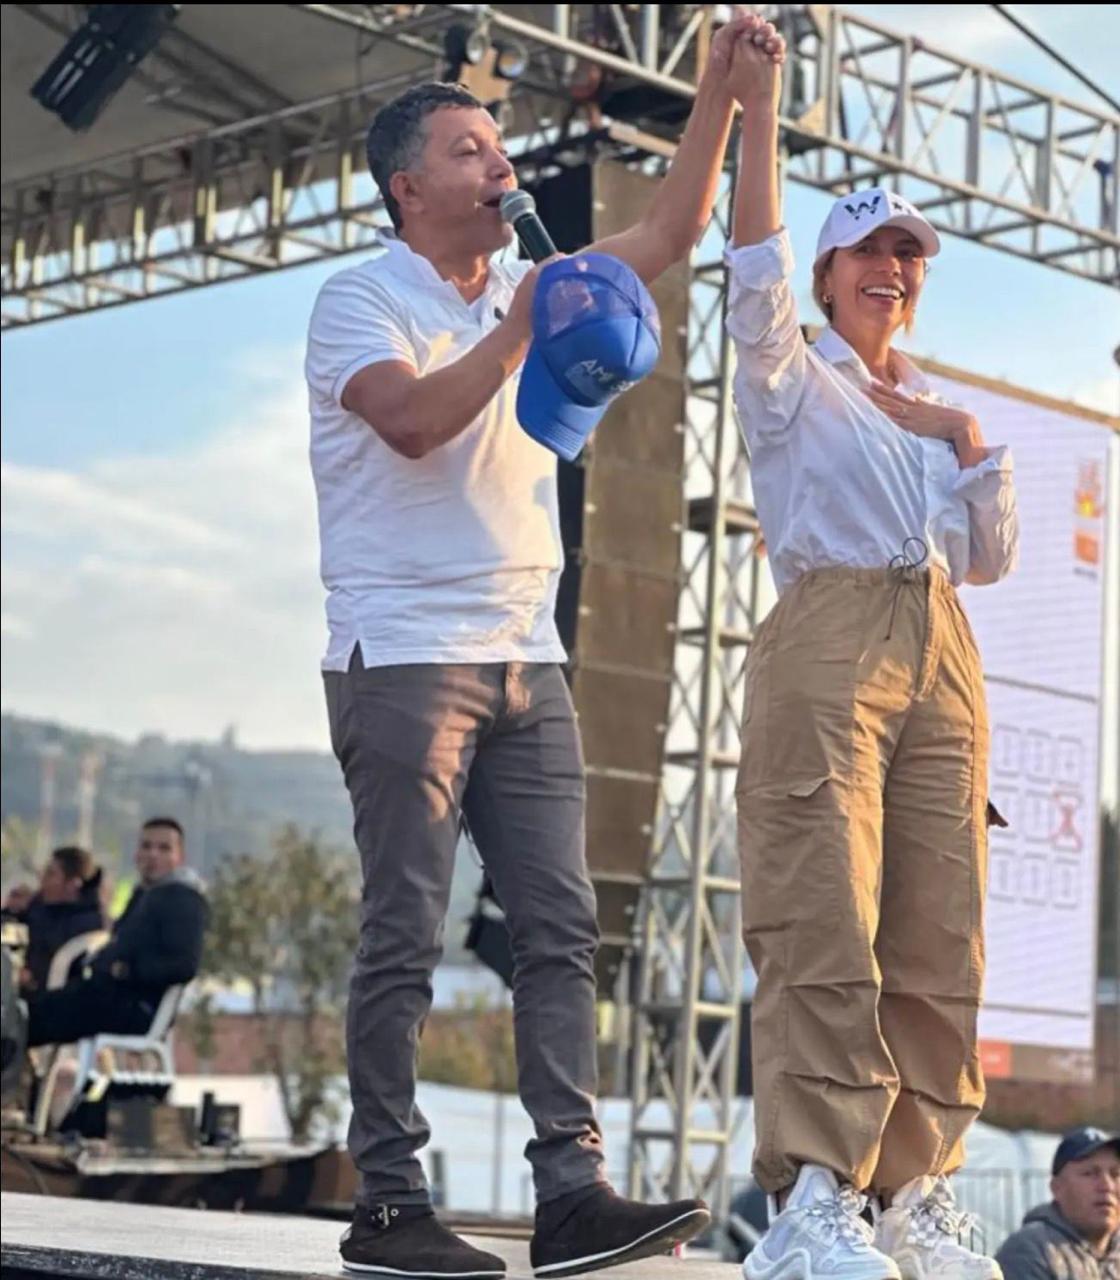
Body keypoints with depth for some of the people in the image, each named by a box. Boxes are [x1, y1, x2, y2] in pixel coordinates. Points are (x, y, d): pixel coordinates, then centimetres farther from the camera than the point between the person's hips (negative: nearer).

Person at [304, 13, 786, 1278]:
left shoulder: (527, 292, 18)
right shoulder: (361, 299, -2)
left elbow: (667, 235, 16)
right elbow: (414, 420, -20)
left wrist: (721, 82, 9)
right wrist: (522, 329, -14)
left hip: (525, 660, 7)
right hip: (404, 658, -7)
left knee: (560, 927, -2)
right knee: (404, 936, -7)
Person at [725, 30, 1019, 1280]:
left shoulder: (936, 412, 27)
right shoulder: (789, 380, 12)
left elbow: (990, 558, 23)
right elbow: (755, 268, -6)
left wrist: (970, 445, 9)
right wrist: (759, 107, -11)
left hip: (943, 659, 6)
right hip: (829, 643, -6)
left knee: (939, 938, -2)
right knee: (826, 929, -15)